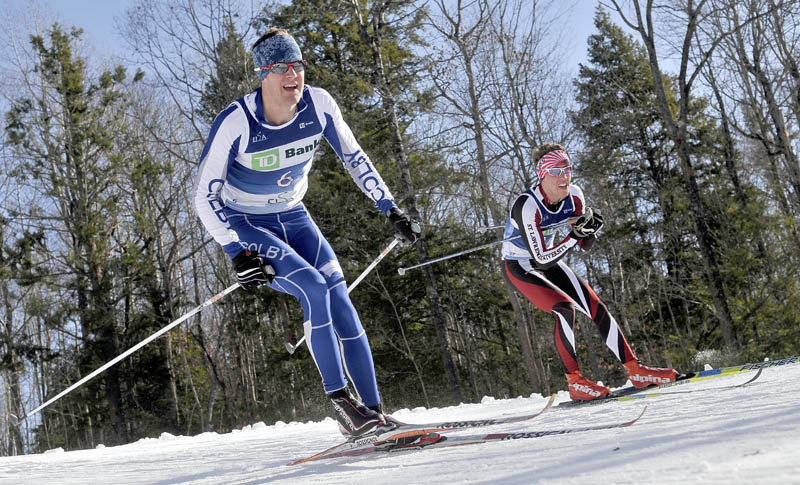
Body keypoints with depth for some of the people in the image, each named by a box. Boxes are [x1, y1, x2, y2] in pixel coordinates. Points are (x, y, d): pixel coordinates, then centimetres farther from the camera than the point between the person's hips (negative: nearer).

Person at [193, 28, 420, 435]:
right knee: (315, 289, -25)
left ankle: (373, 412, -4)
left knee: (340, 302, -10)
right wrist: (237, 253, -29)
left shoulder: (318, 104, -14)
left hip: (293, 218, 4)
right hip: (245, 226, -4)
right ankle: (338, 396, -13)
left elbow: (353, 157, 1)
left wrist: (391, 208, -3)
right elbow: (205, 196, -21)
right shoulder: (236, 122, -26)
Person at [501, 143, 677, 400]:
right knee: (565, 308, -25)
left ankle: (635, 371, 5)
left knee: (597, 309, -4)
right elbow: (540, 258, -32)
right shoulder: (527, 207, -32)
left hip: (549, 263, 6)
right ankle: (575, 382, -13)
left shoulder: (574, 195, -13)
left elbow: (585, 244, -5)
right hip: (519, 268, -6)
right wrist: (575, 237, -37)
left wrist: (589, 226, -26)